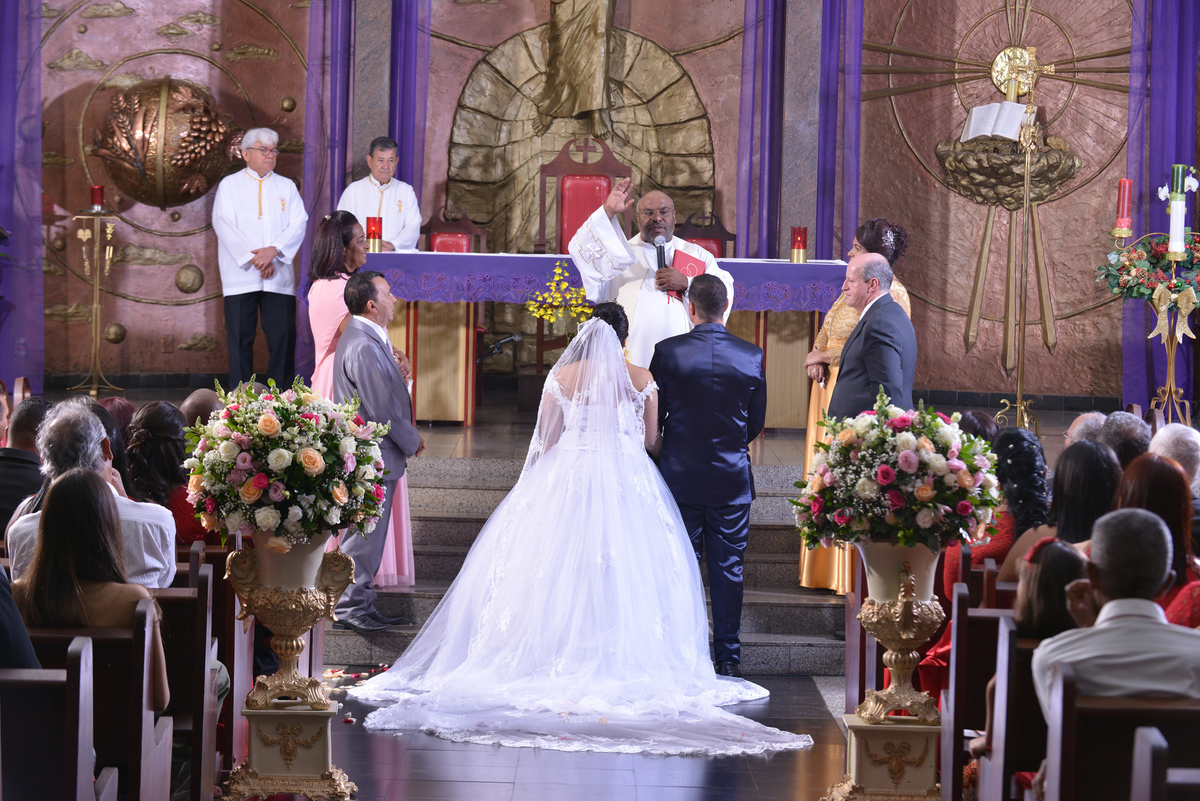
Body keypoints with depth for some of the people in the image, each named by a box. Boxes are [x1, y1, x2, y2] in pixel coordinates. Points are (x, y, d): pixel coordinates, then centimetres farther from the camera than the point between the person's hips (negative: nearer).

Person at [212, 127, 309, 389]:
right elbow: (224, 225, -3)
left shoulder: (286, 186, 16)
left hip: (279, 276, 2)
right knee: (240, 338, -2)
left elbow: (298, 224, 4)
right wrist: (252, 257, -13)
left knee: (283, 337, -4)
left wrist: (274, 250, -14)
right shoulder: (230, 185, 9)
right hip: (241, 276, -2)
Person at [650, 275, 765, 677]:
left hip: (680, 475, -1)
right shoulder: (752, 356, -5)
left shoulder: (667, 352, -10)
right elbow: (757, 422, 4)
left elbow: (653, 417, -4)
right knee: (728, 568, 7)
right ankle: (728, 656, 10)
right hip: (733, 478, 1)